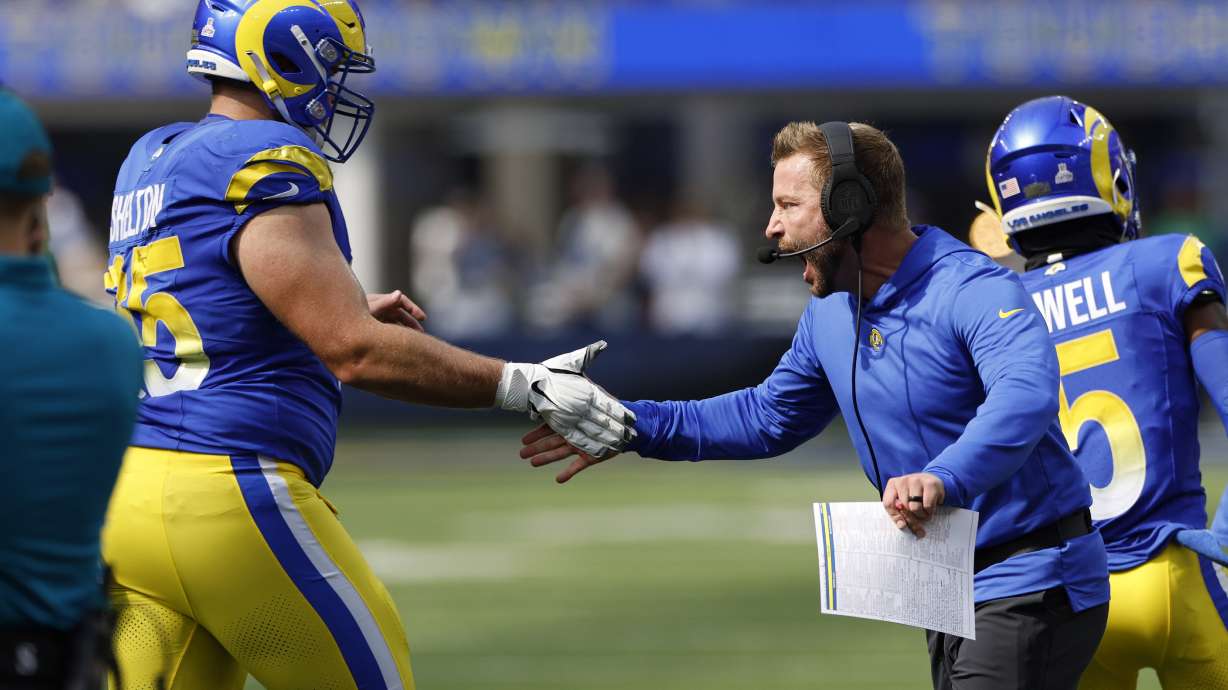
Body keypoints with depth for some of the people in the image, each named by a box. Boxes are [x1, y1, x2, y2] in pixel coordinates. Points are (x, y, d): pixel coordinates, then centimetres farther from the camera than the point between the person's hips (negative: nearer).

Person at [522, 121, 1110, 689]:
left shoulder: (971, 289, -21)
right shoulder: (830, 314, 8)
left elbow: (1025, 395, -40)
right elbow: (768, 418, 23)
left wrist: (944, 479, -56)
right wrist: (633, 427, 13)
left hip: (1029, 588, -9)